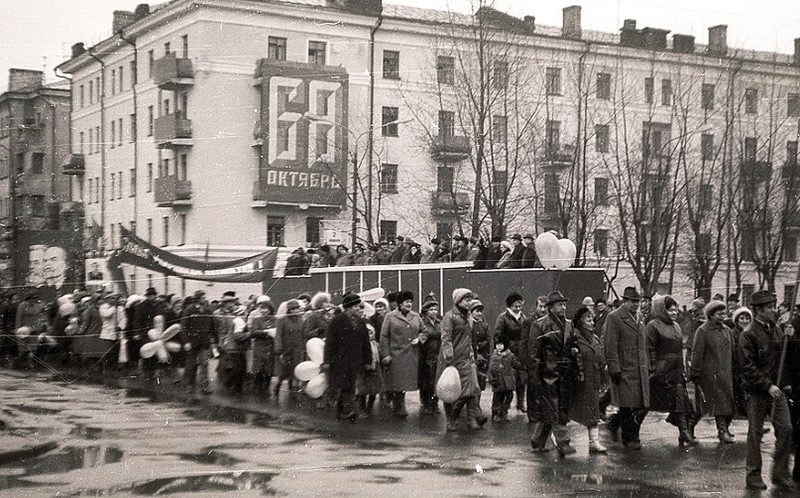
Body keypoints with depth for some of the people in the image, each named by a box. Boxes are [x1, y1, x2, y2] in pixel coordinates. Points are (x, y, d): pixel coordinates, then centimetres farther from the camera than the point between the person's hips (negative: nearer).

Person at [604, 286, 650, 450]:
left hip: (640, 369, 7)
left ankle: (615, 423, 25)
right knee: (628, 405, -1)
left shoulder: (639, 318, 17)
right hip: (624, 369, -7)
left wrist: (647, 366, 18)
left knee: (643, 405, 6)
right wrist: (614, 370, -16)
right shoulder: (614, 317, -7)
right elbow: (611, 346, -11)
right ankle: (629, 438, 12)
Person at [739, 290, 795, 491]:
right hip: (757, 393, -5)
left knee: (786, 430, -2)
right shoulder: (748, 336, -10)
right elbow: (748, 367, -15)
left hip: (777, 390, 5)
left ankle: (780, 474, 9)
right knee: (755, 434, 3)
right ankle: (753, 476, 13)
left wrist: (789, 339, -2)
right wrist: (768, 386, -19)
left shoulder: (777, 330, 9)